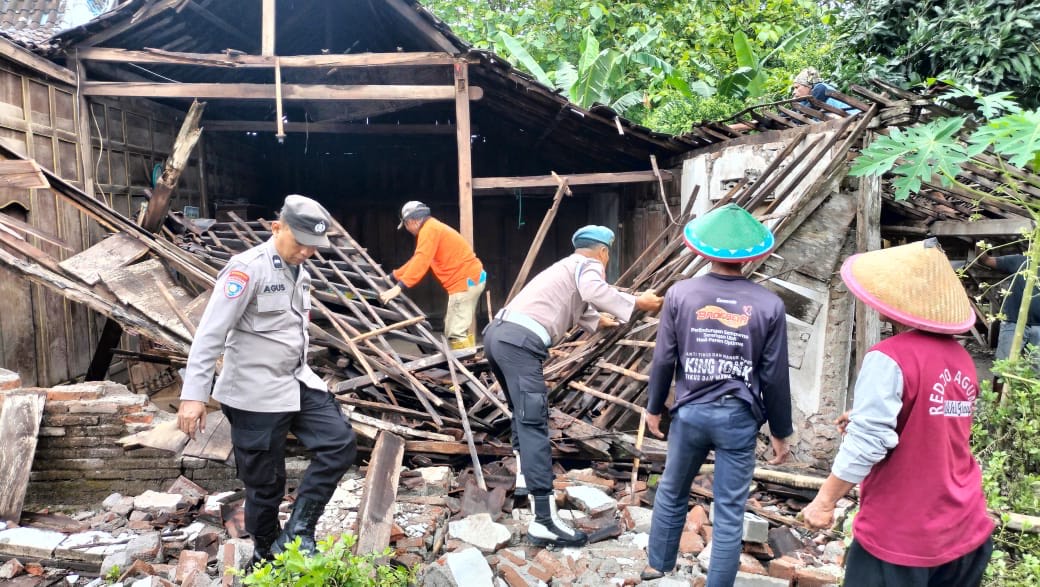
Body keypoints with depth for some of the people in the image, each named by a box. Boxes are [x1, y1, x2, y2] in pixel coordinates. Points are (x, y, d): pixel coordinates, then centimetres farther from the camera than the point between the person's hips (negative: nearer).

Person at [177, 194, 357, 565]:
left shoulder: (300, 272, 10)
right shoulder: (248, 268, -16)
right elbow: (210, 333, -19)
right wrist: (193, 395, -23)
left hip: (297, 382, 7)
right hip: (255, 395, -7)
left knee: (340, 444, -7)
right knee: (265, 485, 5)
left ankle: (296, 534, 3)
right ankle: (265, 558, 28)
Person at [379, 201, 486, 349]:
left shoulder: (429, 229, -13)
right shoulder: (432, 228, 20)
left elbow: (421, 261, -24)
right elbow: (417, 259, 25)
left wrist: (399, 286, -28)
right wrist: (393, 276, 25)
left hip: (465, 280, -11)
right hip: (470, 278, 11)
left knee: (455, 332, -11)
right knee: (461, 328, 17)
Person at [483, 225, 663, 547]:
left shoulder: (566, 267, 33)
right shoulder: (588, 266, 7)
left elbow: (575, 306, 51)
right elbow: (594, 292, -18)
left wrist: (601, 319, 67)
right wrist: (637, 303, -12)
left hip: (498, 333, 10)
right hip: (519, 342, -10)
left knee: (524, 414, 27)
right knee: (534, 424, -14)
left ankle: (525, 479, 41)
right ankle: (544, 521, -17)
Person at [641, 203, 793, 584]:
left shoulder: (680, 294, -6)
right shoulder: (769, 305, -7)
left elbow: (663, 360, -3)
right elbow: (775, 377, -4)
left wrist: (654, 407, 12)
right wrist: (780, 432, 8)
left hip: (690, 412, 2)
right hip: (739, 418, -1)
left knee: (671, 493, 22)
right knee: (729, 513, 8)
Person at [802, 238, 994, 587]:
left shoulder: (890, 359, -19)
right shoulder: (961, 358, 3)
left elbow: (867, 442, -21)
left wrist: (824, 501, -12)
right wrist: (862, 418, 20)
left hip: (902, 533, -6)